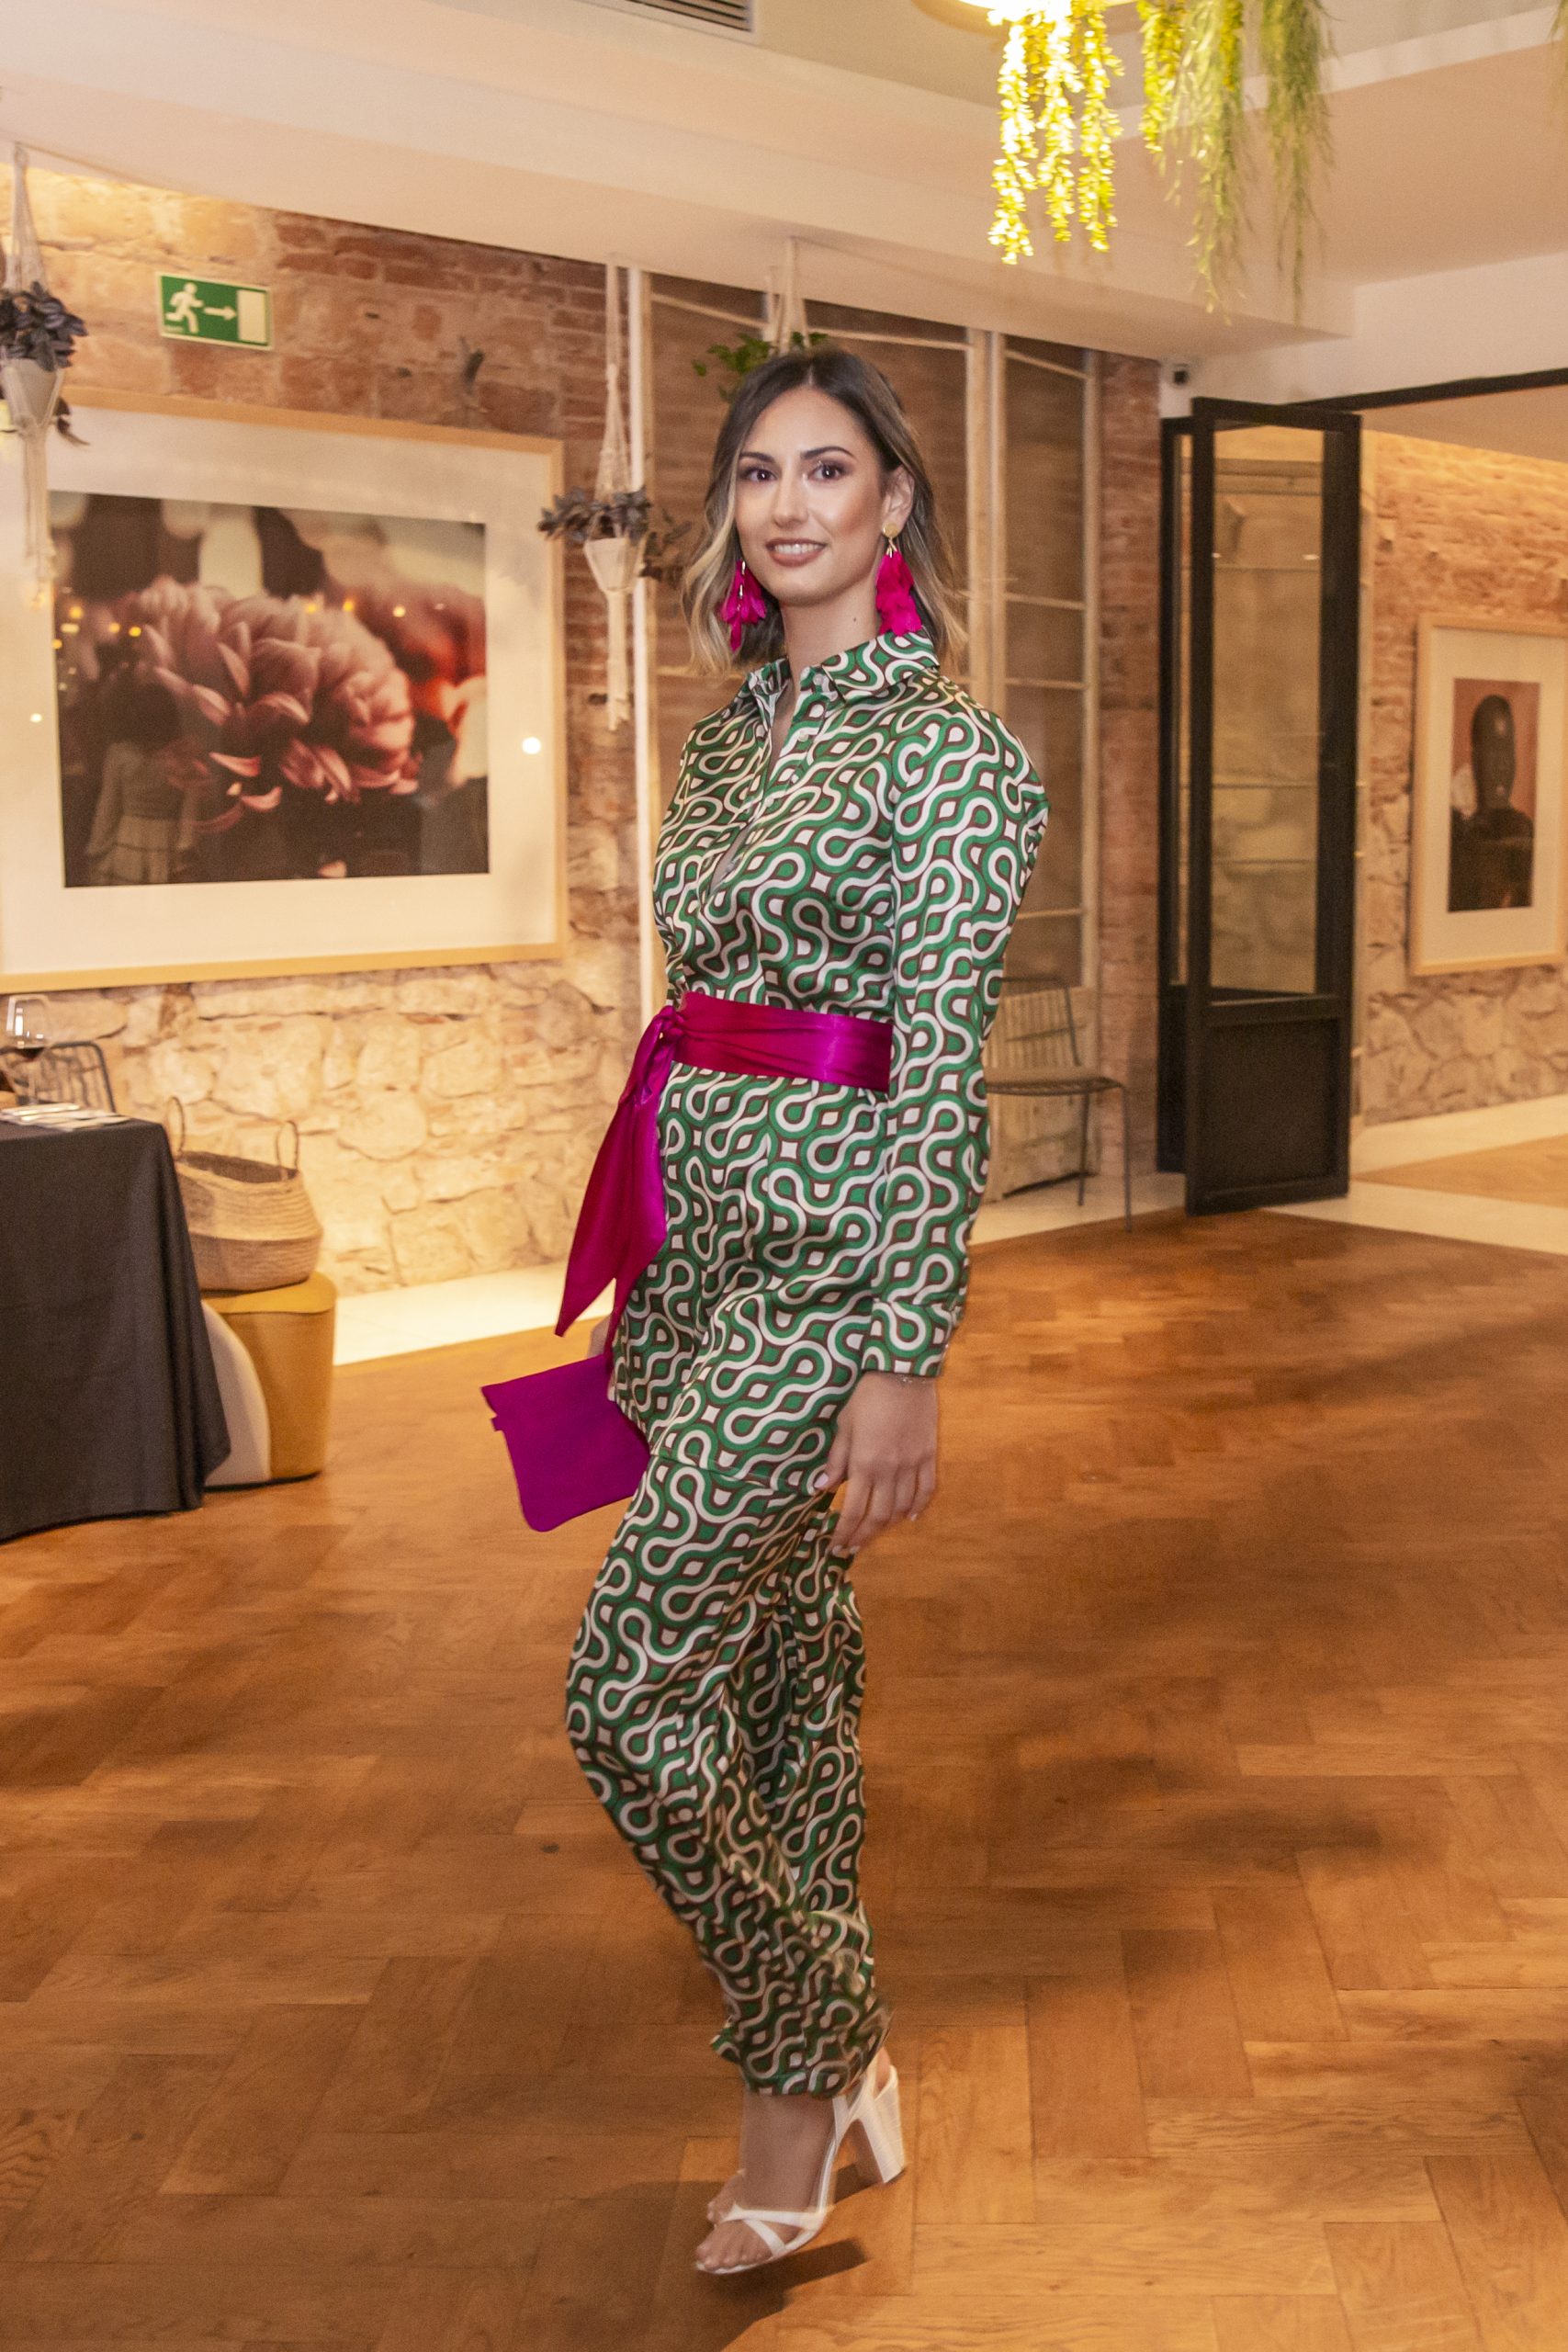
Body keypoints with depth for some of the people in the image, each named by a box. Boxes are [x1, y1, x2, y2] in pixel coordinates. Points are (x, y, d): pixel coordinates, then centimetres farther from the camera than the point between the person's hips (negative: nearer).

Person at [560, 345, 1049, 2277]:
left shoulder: (945, 743, -10)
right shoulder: (727, 743, 14)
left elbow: (942, 1066, -16)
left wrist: (907, 1360, -20)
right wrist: (646, 1282, 18)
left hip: (828, 1246, -8)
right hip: (704, 1232, 8)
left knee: (632, 1688, -9)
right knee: (780, 1657, 15)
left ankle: (801, 2059, 14)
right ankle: (833, 2067, 30)